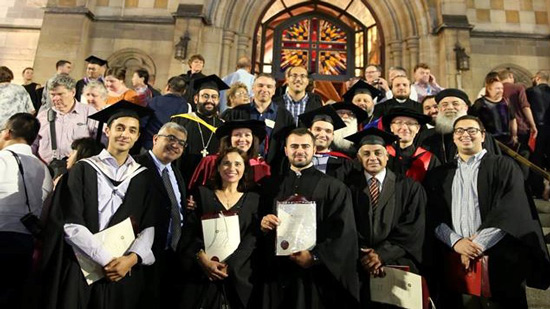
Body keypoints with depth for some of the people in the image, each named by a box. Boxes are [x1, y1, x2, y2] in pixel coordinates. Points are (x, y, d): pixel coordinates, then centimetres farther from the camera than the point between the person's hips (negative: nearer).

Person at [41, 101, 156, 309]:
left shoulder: (143, 177, 6)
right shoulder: (83, 170, -1)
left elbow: (149, 226, 2)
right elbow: (71, 224, -8)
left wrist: (132, 258, -14)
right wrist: (106, 260, -14)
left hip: (125, 271, 2)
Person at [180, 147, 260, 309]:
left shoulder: (253, 199, 6)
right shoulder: (202, 194, 5)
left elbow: (251, 240, -2)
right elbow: (189, 233, -1)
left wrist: (228, 266, -13)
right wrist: (204, 260, -15)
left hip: (239, 278, 1)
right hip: (203, 276, 0)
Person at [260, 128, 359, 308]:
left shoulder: (334, 188, -1)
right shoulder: (272, 186, 9)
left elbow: (343, 233, -8)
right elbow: (263, 229, 11)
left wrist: (315, 257, -18)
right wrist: (263, 225, -10)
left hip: (317, 274, -3)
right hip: (278, 273, 3)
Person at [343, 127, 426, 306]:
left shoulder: (410, 188, 8)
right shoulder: (349, 186, 8)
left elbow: (412, 229, 1)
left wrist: (382, 254, -9)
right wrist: (364, 256, -11)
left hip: (398, 262, 0)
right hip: (358, 266, 0)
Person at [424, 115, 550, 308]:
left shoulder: (503, 167, 6)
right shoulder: (440, 175, 13)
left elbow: (510, 210, -6)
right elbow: (434, 217, 4)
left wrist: (479, 243, -14)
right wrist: (456, 242, -12)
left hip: (499, 260, -2)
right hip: (454, 261, 2)